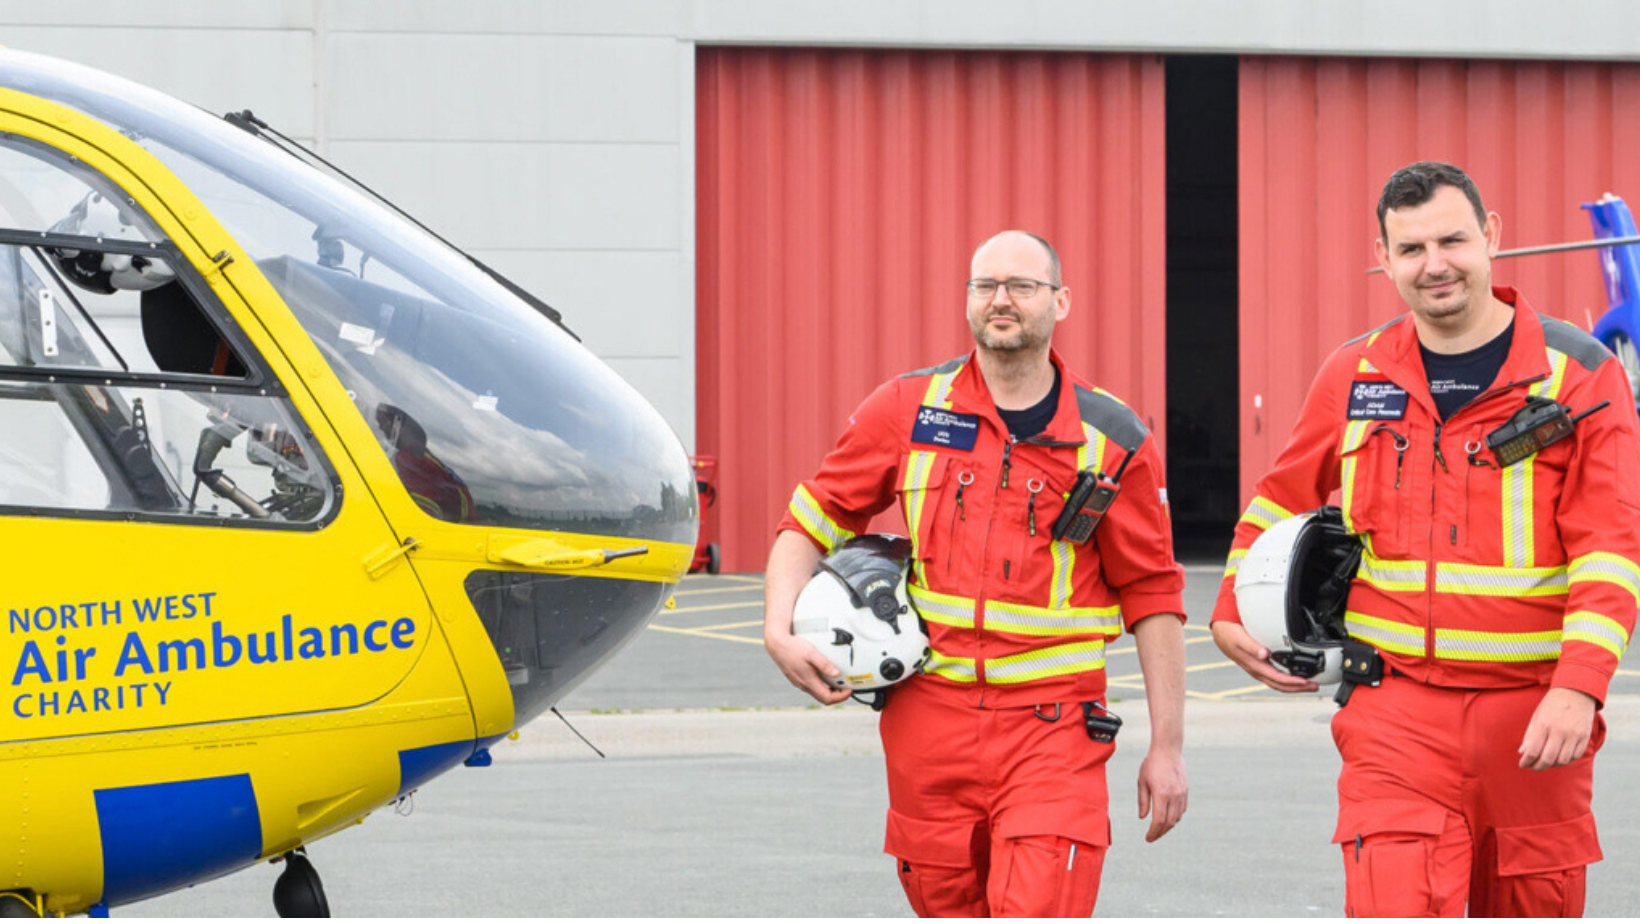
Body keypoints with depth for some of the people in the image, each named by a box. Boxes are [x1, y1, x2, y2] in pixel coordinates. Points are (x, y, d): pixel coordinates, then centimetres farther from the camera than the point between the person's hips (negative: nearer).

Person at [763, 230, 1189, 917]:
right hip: (929, 719, 2)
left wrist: (1166, 747, 3)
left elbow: (1152, 595, 6)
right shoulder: (907, 410, 5)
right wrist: (780, 632, -5)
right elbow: (812, 519, 12)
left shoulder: (1111, 441, 2)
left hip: (1052, 728, -2)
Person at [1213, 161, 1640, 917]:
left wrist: (1579, 687, -20)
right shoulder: (1354, 378, 7)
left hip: (1534, 714, -1)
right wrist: (1231, 615, 17)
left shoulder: (1579, 374, -2)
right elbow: (1281, 499, 24)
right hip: (1397, 708, 1)